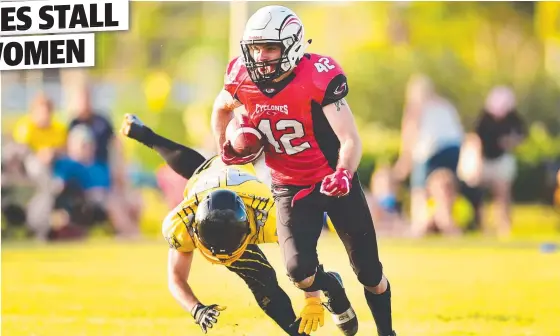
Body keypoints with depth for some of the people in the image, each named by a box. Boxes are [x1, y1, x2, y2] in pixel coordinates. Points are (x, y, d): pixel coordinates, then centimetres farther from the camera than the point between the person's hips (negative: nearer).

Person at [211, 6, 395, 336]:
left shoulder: (318, 78, -25)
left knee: (369, 272, 3)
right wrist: (225, 147, 3)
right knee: (300, 271, -16)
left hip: (333, 180, -2)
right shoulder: (243, 79, -12)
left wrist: (343, 175, -42)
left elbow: (351, 139, -25)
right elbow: (222, 108, 14)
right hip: (290, 187, 3)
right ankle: (333, 291, 19)